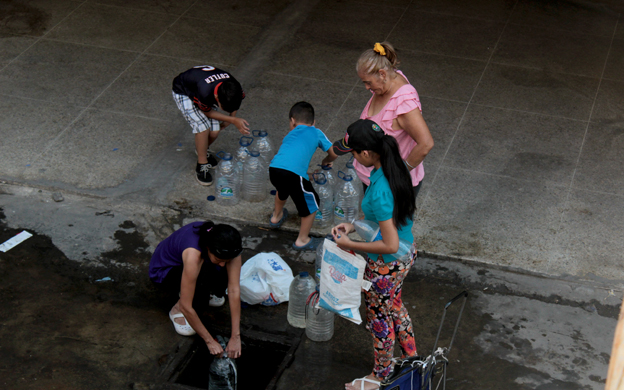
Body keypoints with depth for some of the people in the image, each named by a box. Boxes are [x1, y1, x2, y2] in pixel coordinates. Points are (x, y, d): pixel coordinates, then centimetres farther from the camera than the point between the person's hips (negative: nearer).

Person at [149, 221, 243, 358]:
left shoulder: (227, 246, -29)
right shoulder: (193, 255, -43)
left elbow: (234, 290, -27)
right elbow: (186, 307, -38)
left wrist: (235, 337, -30)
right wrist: (210, 341, -30)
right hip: (163, 270, -5)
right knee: (205, 275, -35)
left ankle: (207, 292, 6)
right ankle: (176, 310, -10)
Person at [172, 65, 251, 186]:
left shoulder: (235, 89, -31)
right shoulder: (205, 93, -46)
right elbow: (207, 112, -22)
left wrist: (231, 117, -3)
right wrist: (233, 120, -24)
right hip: (184, 93, -5)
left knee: (215, 131, -8)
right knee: (203, 127, -22)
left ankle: (203, 149, 26)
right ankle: (202, 165, -2)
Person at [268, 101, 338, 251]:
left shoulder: (290, 134, 32)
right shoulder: (316, 133, 22)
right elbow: (334, 154, 27)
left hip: (273, 169, 5)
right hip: (294, 174, -5)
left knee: (283, 190, 39)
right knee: (311, 203, 16)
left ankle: (276, 216, 64)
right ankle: (302, 240, 27)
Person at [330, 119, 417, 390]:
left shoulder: (379, 192, -36)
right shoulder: (395, 168, -8)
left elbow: (390, 246, -32)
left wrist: (350, 245, -20)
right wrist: (354, 226, 4)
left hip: (386, 266, -8)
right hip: (406, 254, 8)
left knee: (379, 318, 16)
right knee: (395, 306, 31)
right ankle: (412, 359, 52)